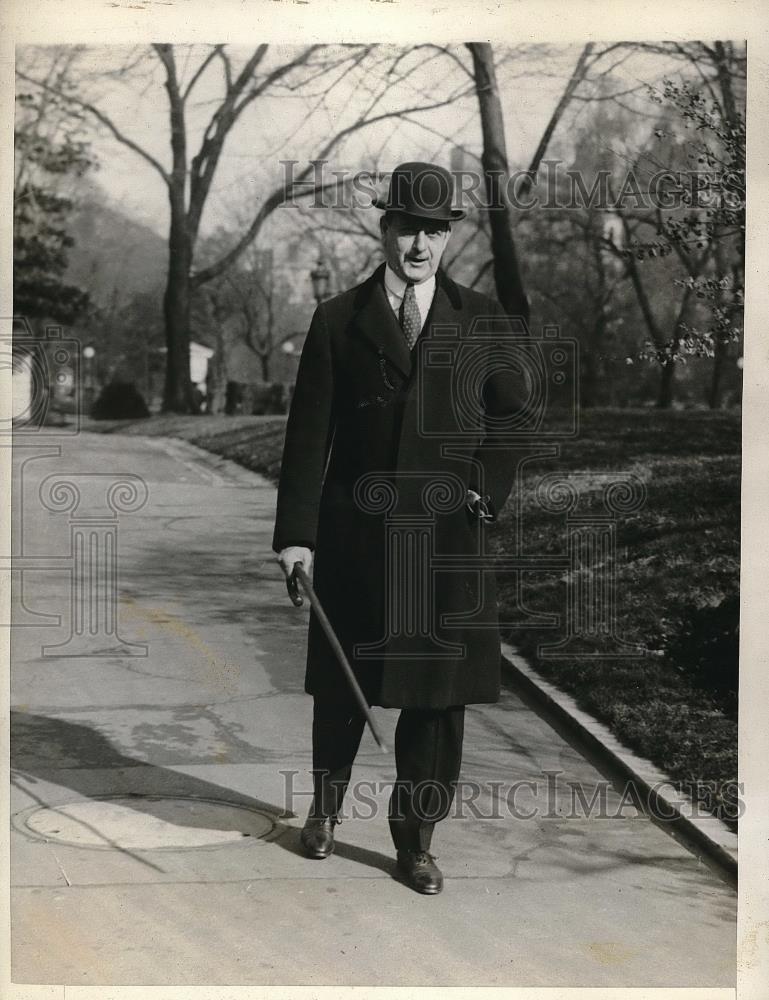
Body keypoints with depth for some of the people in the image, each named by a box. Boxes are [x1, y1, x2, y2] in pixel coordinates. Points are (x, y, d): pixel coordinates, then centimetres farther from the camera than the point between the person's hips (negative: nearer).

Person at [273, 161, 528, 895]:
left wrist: (491, 493, -4)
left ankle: (415, 838, 20)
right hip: (354, 536, 0)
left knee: (437, 693, 4)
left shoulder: (482, 320, 5)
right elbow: (308, 435, -1)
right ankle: (325, 806, 37)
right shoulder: (337, 320, 2)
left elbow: (512, 417, 11)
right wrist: (295, 534, -5)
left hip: (447, 538, 1)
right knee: (341, 684, 12)